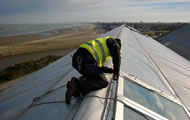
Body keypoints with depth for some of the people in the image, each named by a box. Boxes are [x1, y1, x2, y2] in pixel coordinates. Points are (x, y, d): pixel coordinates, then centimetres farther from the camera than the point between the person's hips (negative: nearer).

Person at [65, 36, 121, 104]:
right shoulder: (113, 42, 19)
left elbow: (98, 67, 37)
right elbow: (116, 57, 3)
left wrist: (111, 70, 41)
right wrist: (116, 73, 15)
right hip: (86, 60, -9)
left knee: (91, 76, 30)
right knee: (103, 82, 2)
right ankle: (78, 85, -17)